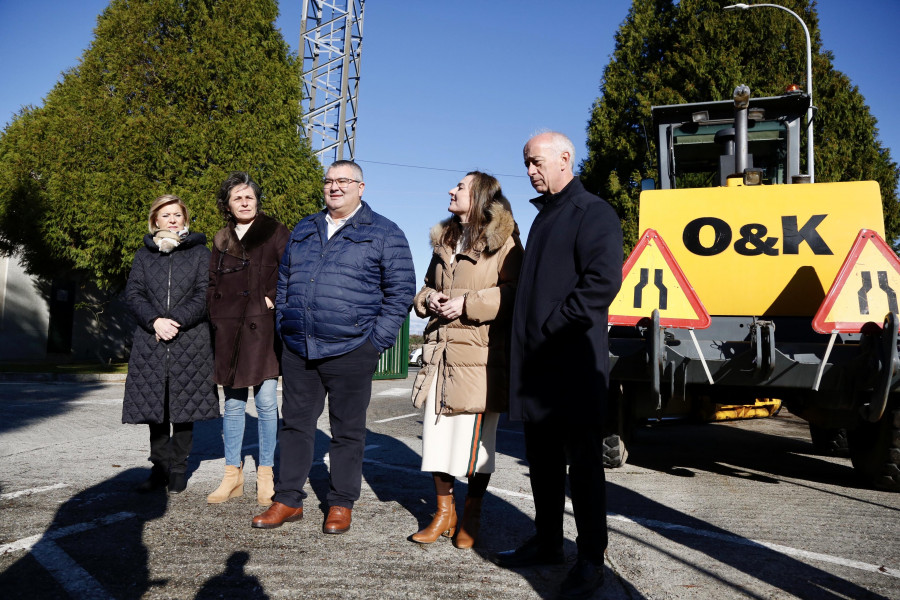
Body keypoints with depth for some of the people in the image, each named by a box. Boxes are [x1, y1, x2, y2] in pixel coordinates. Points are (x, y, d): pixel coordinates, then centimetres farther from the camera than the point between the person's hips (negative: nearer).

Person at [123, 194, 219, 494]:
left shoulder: (200, 252, 7)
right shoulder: (144, 255, 14)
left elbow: (204, 295, -2)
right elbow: (133, 293, 5)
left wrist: (176, 321, -14)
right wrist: (155, 321, -12)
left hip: (190, 341, -2)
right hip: (151, 342, 2)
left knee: (184, 406, 2)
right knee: (155, 407, 5)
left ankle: (178, 469, 13)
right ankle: (159, 468, 16)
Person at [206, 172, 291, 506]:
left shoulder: (274, 233, 3)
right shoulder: (221, 240, 17)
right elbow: (212, 283, 19)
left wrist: (274, 300, -8)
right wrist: (216, 315, 8)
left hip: (262, 328, -4)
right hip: (228, 331, 4)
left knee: (266, 402, -3)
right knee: (233, 404, 8)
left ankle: (265, 475, 8)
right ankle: (233, 475, 16)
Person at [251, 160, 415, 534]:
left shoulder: (384, 234, 1)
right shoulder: (303, 231, 16)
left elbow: (401, 290, -2)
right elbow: (283, 282, 22)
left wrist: (376, 342, -8)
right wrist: (283, 328, 11)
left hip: (349, 352, -4)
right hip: (297, 350, 5)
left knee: (347, 431, 6)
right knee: (294, 425, 10)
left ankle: (341, 505, 19)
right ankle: (288, 499, 23)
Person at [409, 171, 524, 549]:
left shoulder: (503, 241, -2)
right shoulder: (444, 241, 20)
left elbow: (512, 294, -10)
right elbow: (427, 287, 26)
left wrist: (467, 303, -16)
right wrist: (429, 298, 4)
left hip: (481, 355, -6)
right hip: (441, 351, 7)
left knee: (475, 438, 1)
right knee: (436, 434, 8)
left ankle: (472, 517, 19)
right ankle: (444, 513, 24)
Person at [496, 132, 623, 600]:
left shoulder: (593, 213, -8)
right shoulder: (544, 217, 20)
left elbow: (602, 281, -20)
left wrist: (553, 328, -17)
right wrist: (527, 337, 13)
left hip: (575, 361, -8)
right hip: (535, 362, 9)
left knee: (583, 461, 0)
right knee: (542, 459, 15)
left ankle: (590, 559, 12)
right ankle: (547, 542, 29)